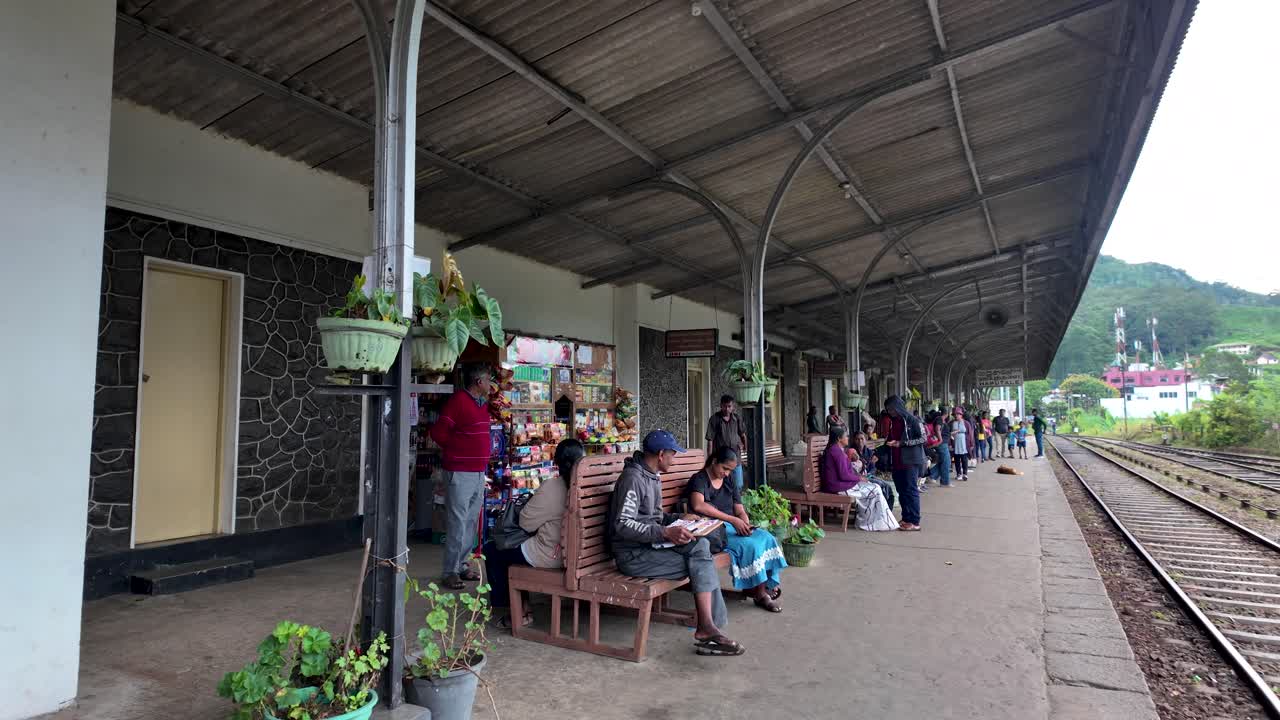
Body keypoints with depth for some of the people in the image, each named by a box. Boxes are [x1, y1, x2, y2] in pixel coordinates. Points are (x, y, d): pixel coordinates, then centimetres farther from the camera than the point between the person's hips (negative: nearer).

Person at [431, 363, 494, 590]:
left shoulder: (483, 403, 14)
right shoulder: (457, 401, -13)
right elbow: (438, 432, -14)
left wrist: (482, 457, 13)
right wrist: (457, 450, -2)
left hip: (479, 472, 9)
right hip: (459, 472, -8)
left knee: (472, 522, 14)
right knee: (457, 524, -4)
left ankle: (462, 565, 25)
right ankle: (450, 572, 5)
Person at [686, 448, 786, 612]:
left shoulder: (729, 484, 18)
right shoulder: (699, 479, -7)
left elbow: (740, 511, 12)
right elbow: (698, 506, -26)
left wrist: (745, 525, -13)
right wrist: (733, 520, -27)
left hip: (733, 527, 7)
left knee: (767, 538, -15)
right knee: (750, 545, -26)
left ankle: (767, 584, -8)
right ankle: (760, 594, -12)